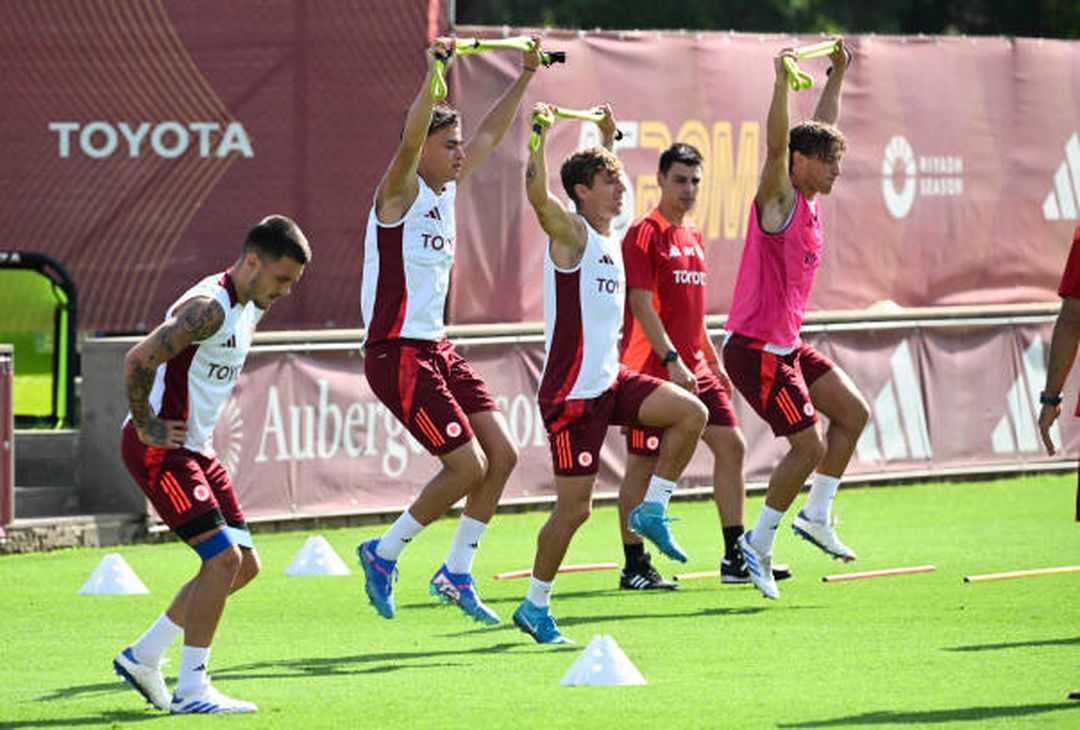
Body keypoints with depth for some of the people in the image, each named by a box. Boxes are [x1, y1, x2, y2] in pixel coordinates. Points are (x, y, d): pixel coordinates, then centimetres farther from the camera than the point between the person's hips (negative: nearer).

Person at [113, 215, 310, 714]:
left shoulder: (250, 311, 11)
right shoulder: (209, 307, -21)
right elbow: (138, 360, -27)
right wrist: (147, 429, -19)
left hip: (195, 448, 10)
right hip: (158, 448, -10)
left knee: (244, 564, 9)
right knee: (223, 558, -16)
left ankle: (143, 656, 17)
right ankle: (191, 689, -10)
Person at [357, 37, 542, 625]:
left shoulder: (447, 189, 12)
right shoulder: (400, 192, -11)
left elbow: (490, 134, 22)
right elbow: (410, 138, -30)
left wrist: (525, 76, 20)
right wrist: (434, 72, -37)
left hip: (436, 349, 9)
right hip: (397, 352, -9)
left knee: (500, 454, 5)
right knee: (467, 465, -12)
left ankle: (456, 575, 15)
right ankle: (383, 553, 4)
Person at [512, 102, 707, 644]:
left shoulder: (609, 234, 12)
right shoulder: (571, 232, -11)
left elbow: (604, 180, 35)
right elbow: (537, 193, -33)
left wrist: (607, 138, 35)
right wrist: (540, 135, -33)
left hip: (611, 380, 8)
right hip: (572, 391, -8)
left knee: (691, 413, -9)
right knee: (574, 508, -4)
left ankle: (651, 510, 4)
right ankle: (535, 606, 10)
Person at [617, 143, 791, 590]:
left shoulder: (693, 236, 16)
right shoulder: (644, 234, -10)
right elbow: (642, 304, -17)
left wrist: (713, 361, 21)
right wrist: (672, 360, -23)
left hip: (694, 369, 8)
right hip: (651, 368, -8)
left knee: (731, 445, 2)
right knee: (642, 463, -3)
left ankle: (736, 558, 7)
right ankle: (634, 566, 4)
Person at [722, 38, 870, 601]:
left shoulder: (809, 200, 10)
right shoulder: (778, 198, -13)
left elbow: (821, 127, 22)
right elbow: (778, 142, -30)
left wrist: (837, 73, 25)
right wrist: (783, 80, -36)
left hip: (787, 345, 9)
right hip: (756, 348, -9)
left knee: (853, 413, 10)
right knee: (809, 445, -8)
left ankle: (816, 515, 18)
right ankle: (758, 544, 3)